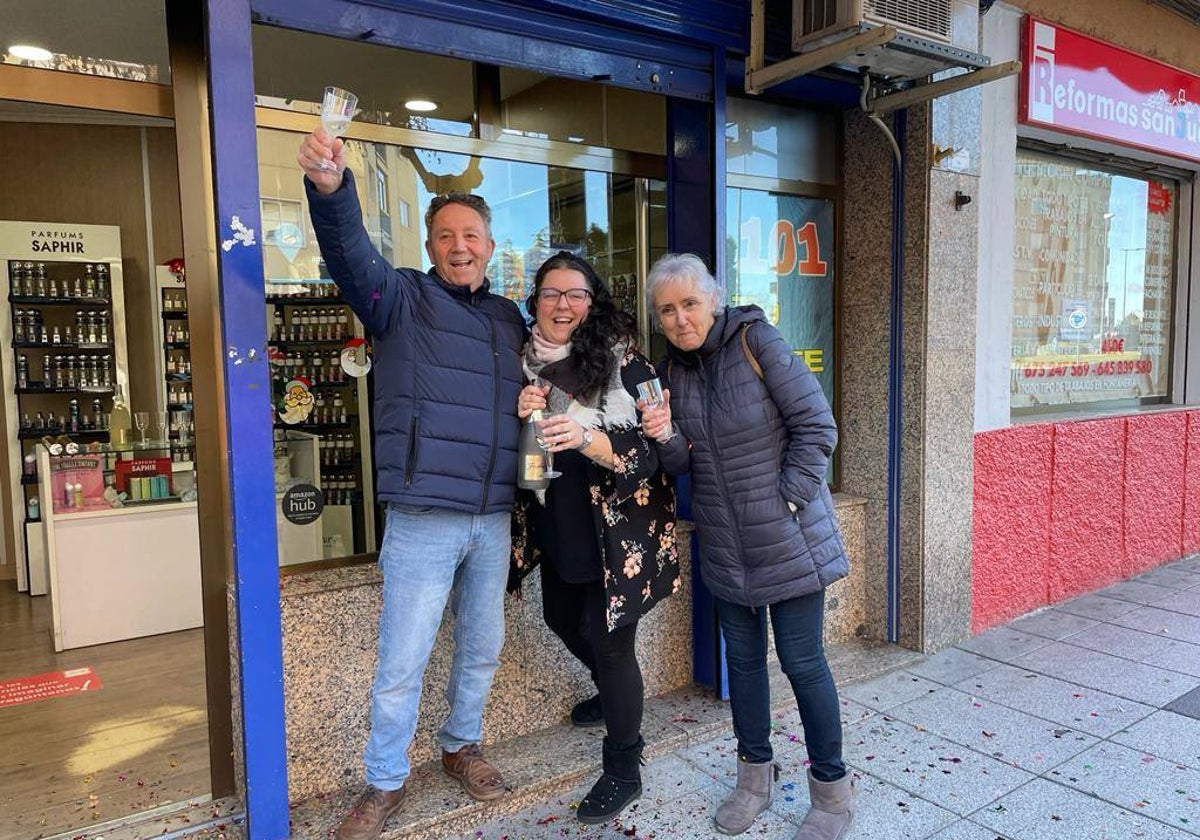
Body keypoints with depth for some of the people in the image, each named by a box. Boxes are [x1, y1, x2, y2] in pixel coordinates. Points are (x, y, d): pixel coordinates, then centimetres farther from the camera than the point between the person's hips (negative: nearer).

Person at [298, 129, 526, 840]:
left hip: (494, 520, 5)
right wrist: (331, 189, -42)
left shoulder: (509, 317, 12)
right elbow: (353, 255, -24)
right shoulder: (403, 299, -2)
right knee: (402, 662, 4)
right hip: (422, 521, -5)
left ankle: (462, 747, 42)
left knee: (483, 648, 19)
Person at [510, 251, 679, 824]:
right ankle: (613, 692, 53)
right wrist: (522, 416, -15)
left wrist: (586, 438, -36)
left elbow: (649, 448, -19)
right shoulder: (524, 363, 2)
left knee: (608, 638, -2)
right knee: (563, 619, 21)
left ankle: (623, 771, 20)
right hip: (559, 526, 6)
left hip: (618, 527, -6)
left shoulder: (621, 360, -13)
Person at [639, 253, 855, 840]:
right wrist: (667, 439, -17)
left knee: (802, 661, 2)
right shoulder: (670, 368, 3)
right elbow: (683, 465, 5)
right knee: (742, 657, 14)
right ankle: (755, 775, 32)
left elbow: (817, 427, -13)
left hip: (788, 539, -5)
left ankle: (832, 791, 21)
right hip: (724, 545, 5)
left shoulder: (757, 342, -13)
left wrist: (786, 501, -15)